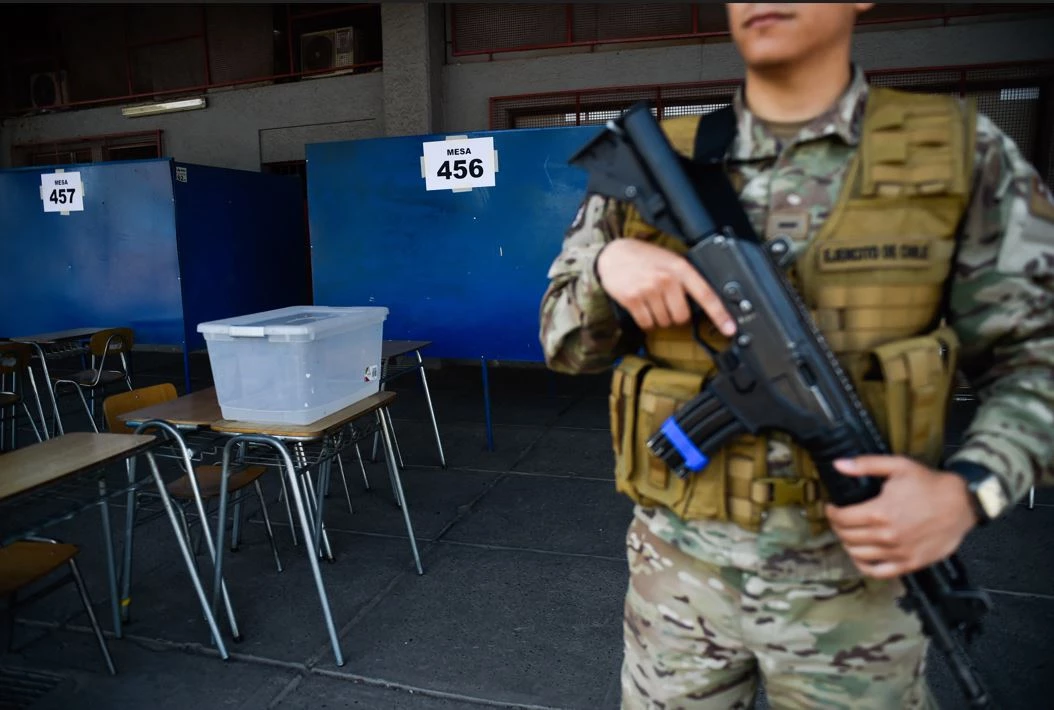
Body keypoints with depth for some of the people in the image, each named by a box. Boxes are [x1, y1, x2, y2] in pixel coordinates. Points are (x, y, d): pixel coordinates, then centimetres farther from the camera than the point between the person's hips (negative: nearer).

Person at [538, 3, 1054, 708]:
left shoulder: (964, 154, -3)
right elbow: (565, 345, 3)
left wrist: (970, 490, -18)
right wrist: (607, 266, -18)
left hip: (853, 567, 0)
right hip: (679, 562, 1)